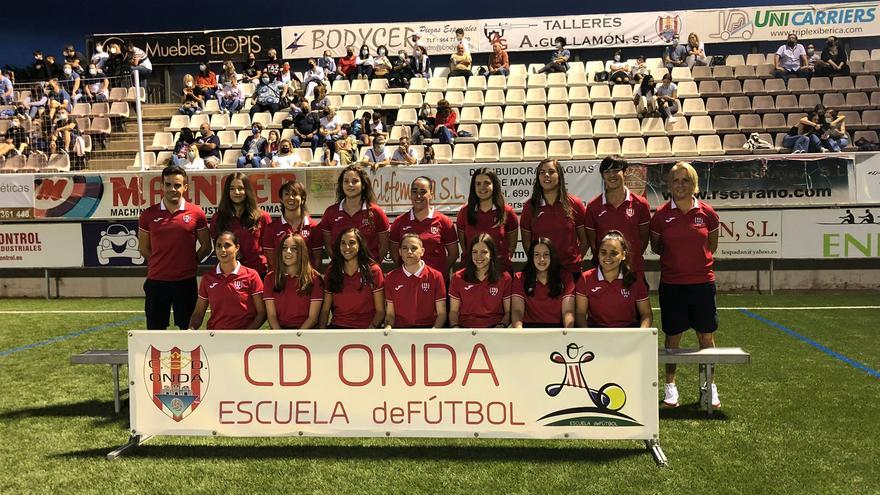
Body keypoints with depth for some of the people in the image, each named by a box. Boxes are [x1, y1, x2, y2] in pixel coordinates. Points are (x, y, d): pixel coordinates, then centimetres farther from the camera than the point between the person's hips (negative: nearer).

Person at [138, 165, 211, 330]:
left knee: (188, 328, 7)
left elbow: (206, 246, 6)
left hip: (186, 280, -1)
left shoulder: (196, 213, -1)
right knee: (155, 330, 8)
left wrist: (191, 262, 0)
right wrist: (160, 265, 5)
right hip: (156, 280, 1)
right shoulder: (149, 214, 3)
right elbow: (143, 248, 12)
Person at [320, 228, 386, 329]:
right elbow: (325, 310, 8)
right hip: (337, 327, 2)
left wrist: (370, 329, -16)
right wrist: (322, 329, -10)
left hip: (365, 327, -2)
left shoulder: (373, 271, 2)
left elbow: (380, 311, 0)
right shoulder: (331, 271, 9)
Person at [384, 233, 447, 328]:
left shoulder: (436, 276, 2)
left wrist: (434, 331, -16)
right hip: (400, 329, 1)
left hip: (428, 328, -1)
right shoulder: (391, 277, 6)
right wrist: (388, 327, -13)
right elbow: (390, 314, 8)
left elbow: (441, 313, 2)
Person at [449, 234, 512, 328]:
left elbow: (509, 312, 7)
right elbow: (453, 311, 12)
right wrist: (455, 326, -8)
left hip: (494, 328, 0)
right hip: (466, 327, 1)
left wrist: (502, 325, -12)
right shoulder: (458, 278, 9)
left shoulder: (504, 278, 8)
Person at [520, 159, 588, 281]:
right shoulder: (530, 206, 2)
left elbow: (585, 240, 6)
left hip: (571, 270, 0)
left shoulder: (575, 204, 0)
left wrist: (576, 259, 0)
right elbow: (526, 241, 8)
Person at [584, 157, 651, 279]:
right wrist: (601, 259, 0)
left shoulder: (640, 204, 1)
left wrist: (633, 258, 0)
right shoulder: (593, 206, 2)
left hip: (634, 270, 0)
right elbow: (591, 239, 8)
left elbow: (644, 237, 7)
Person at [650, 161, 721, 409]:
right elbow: (655, 246, 10)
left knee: (706, 336, 8)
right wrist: (675, 256, 2)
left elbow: (712, 245, 13)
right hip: (672, 284, -1)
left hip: (702, 282, 1)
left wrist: (695, 256, 5)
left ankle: (709, 385, 23)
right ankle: (670, 385, 22)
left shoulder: (707, 212, -1)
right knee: (672, 336, 8)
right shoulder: (661, 214, -3)